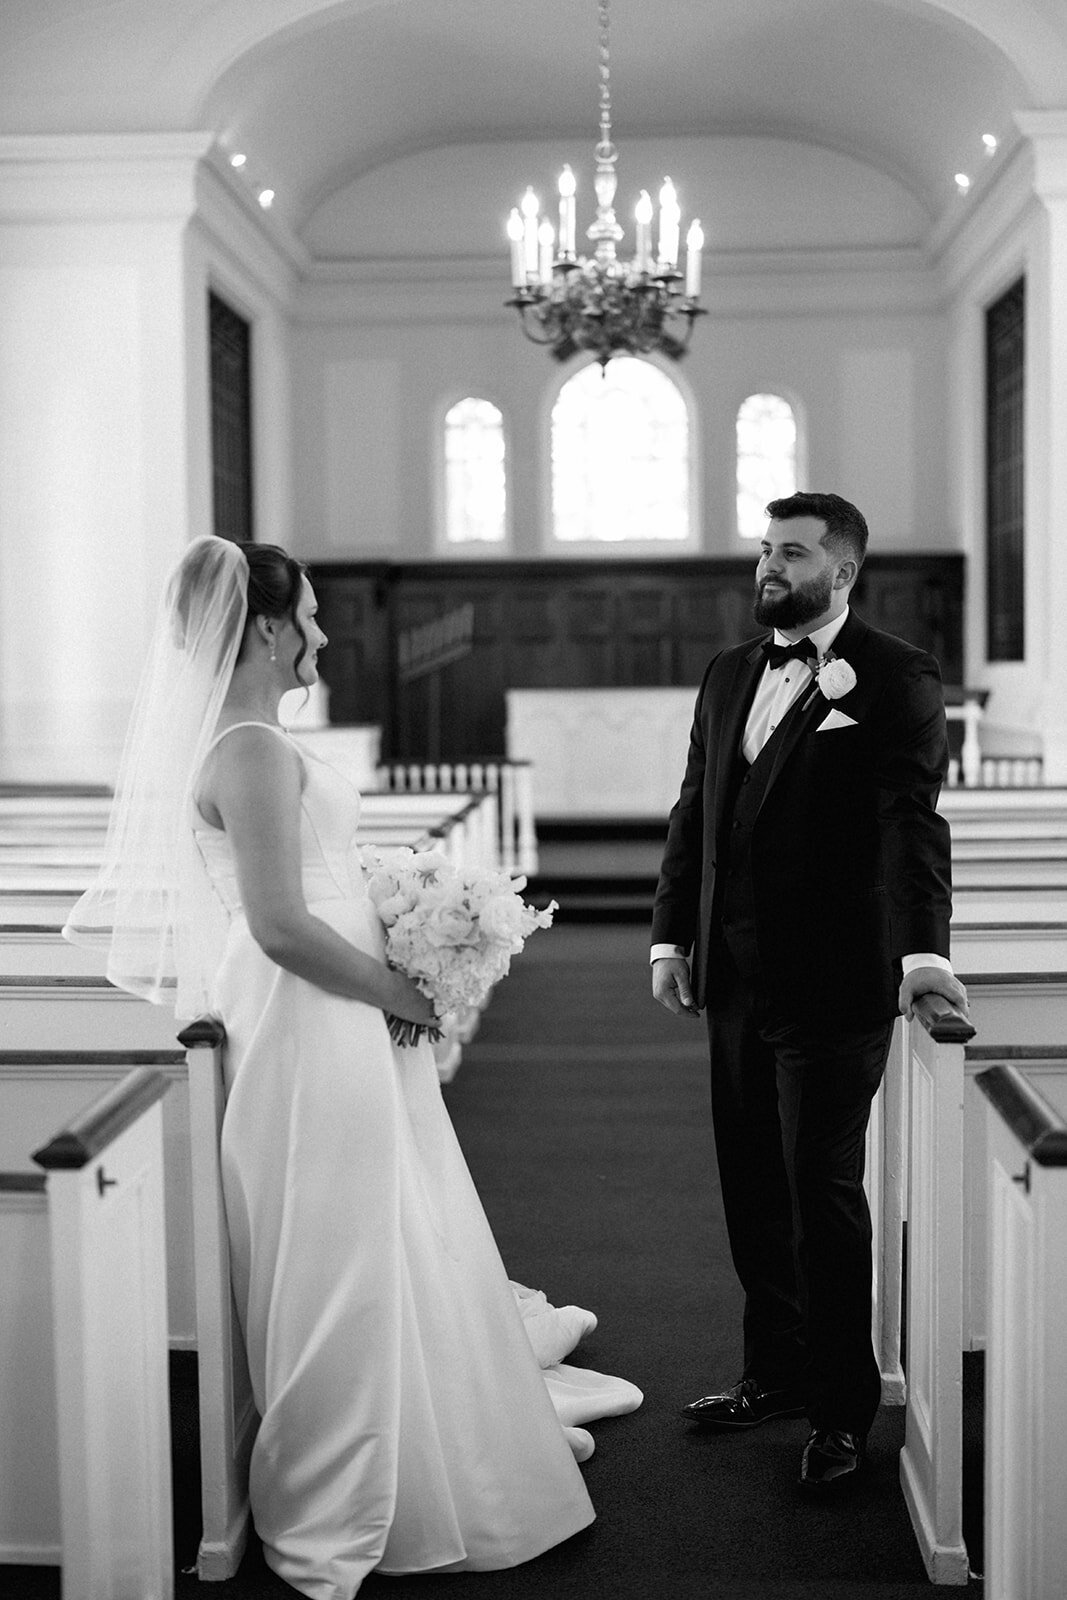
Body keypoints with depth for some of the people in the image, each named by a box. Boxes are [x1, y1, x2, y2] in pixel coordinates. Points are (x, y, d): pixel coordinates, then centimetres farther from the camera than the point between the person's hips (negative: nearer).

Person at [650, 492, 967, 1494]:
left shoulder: (894, 678, -7)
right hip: (735, 982, 7)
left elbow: (913, 820, -18)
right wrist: (670, 935, 9)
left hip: (833, 986, -6)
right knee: (752, 1188, 14)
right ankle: (777, 1371, 30)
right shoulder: (727, 675, 13)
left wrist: (922, 946, -31)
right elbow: (693, 813, 16)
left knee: (822, 1194, 0)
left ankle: (842, 1410, 15)